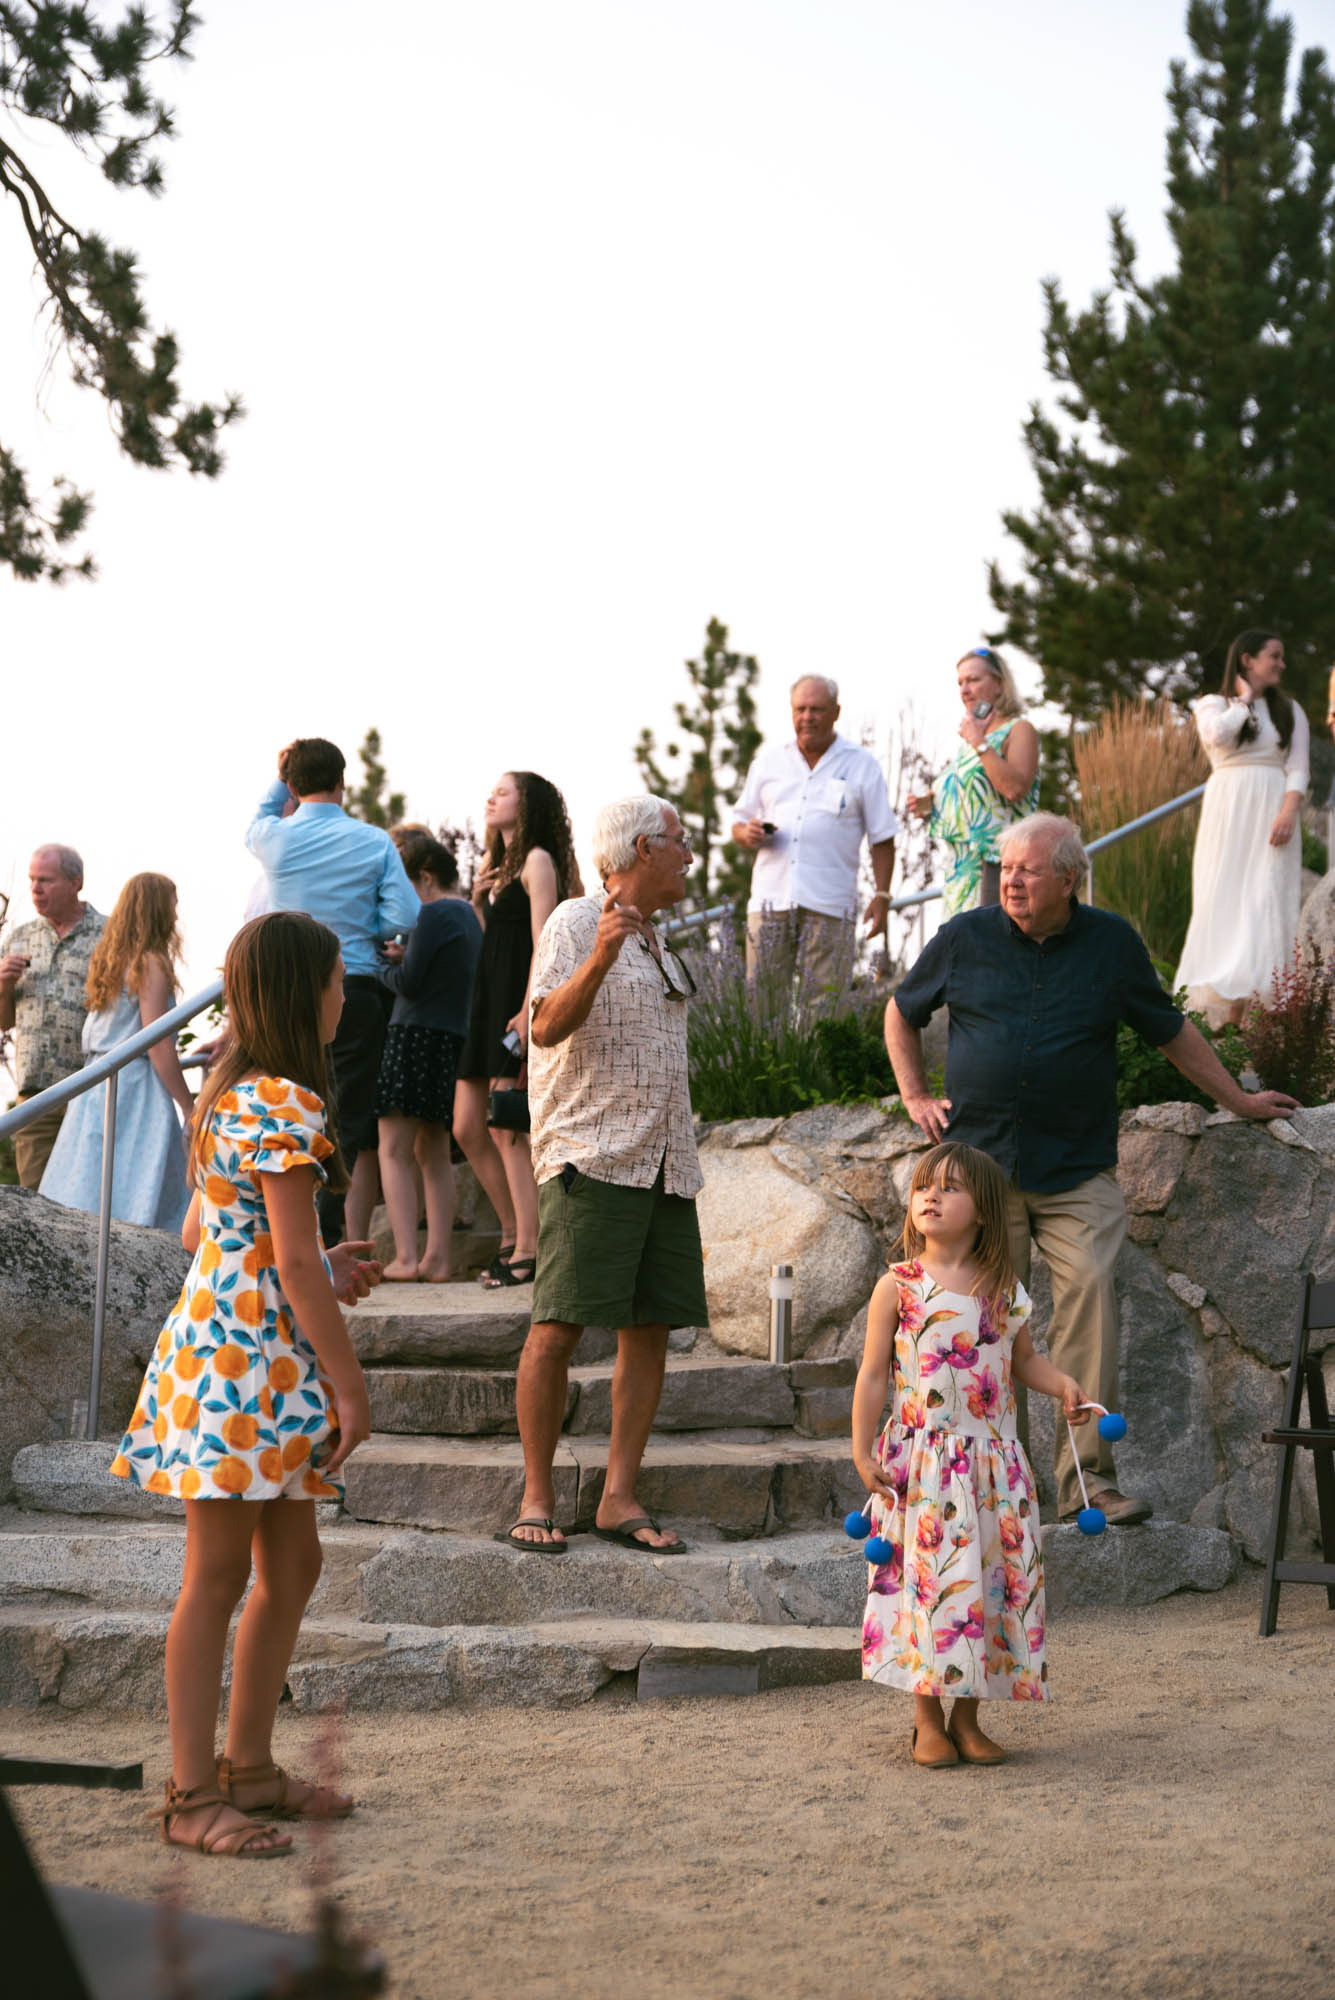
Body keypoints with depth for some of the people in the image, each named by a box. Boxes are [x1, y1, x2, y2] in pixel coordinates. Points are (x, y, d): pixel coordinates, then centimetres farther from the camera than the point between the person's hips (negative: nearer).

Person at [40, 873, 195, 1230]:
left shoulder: (109, 960, 14)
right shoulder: (150, 963, -9)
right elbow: (158, 1045, -13)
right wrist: (189, 1107, -7)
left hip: (96, 1086, 8)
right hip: (137, 1090, -8)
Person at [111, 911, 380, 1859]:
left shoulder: (233, 1093, 14)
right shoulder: (285, 1105, -16)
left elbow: (202, 1233, 19)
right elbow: (293, 1265, -18)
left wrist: (325, 1268, 19)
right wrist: (349, 1383, -14)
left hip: (231, 1349, 10)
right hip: (243, 1360, -10)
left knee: (292, 1561, 15)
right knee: (219, 1575, -4)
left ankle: (249, 1765, 23)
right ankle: (192, 1797, 2)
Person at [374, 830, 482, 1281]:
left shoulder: (433, 914, -11)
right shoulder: (468, 915, 17)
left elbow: (409, 983, -12)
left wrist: (383, 965, 7)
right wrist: (405, 957, 7)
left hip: (416, 1036, -9)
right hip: (454, 1041, 9)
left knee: (394, 1151, -7)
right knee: (432, 1153, 12)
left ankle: (405, 1257, -14)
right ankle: (437, 1258, 10)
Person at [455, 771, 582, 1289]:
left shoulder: (538, 860, -5)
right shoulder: (498, 867, 21)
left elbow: (542, 940, -14)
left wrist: (528, 1009, -21)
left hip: (518, 1001, -9)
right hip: (487, 1001, 9)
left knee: (509, 1128, -10)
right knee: (467, 1130, 7)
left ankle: (527, 1250, -7)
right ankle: (513, 1234, 17)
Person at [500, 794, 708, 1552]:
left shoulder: (656, 939, 22)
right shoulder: (577, 922, -3)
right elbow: (548, 1027, -17)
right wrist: (597, 962, -32)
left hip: (665, 1162, 8)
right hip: (591, 1158, -8)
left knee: (651, 1327, 2)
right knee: (559, 1326, -11)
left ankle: (620, 1498, 6)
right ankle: (537, 1497, -3)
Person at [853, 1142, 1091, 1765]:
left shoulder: (1004, 1290, 6)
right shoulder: (899, 1287, -3)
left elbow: (1024, 1359, 19)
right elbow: (873, 1372, -1)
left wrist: (1063, 1385, -1)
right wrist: (862, 1452, -5)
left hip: (991, 1462, 3)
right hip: (921, 1462, -3)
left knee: (989, 1579, 4)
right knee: (926, 1579, -4)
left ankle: (967, 1718, 17)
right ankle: (928, 1720, 10)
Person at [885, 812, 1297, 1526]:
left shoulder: (1111, 943, 7)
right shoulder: (964, 939, 6)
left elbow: (1171, 1030, 19)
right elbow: (901, 1013, 22)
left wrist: (1238, 1101, 22)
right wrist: (915, 1097, 13)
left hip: (1078, 1171, 0)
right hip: (980, 1163, 0)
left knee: (1089, 1298, -14)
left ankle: (1088, 1477, -10)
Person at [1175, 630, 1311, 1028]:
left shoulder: (1289, 711, 14)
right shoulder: (1213, 704, 9)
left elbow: (1298, 769, 3)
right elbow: (1216, 734, -15)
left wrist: (1289, 811, -13)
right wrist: (1244, 700, 0)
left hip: (1271, 813, 1)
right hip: (1227, 814, -1)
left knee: (1267, 902, -9)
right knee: (1223, 901, -4)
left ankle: (1261, 1002, -15)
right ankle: (1222, 1009, -2)